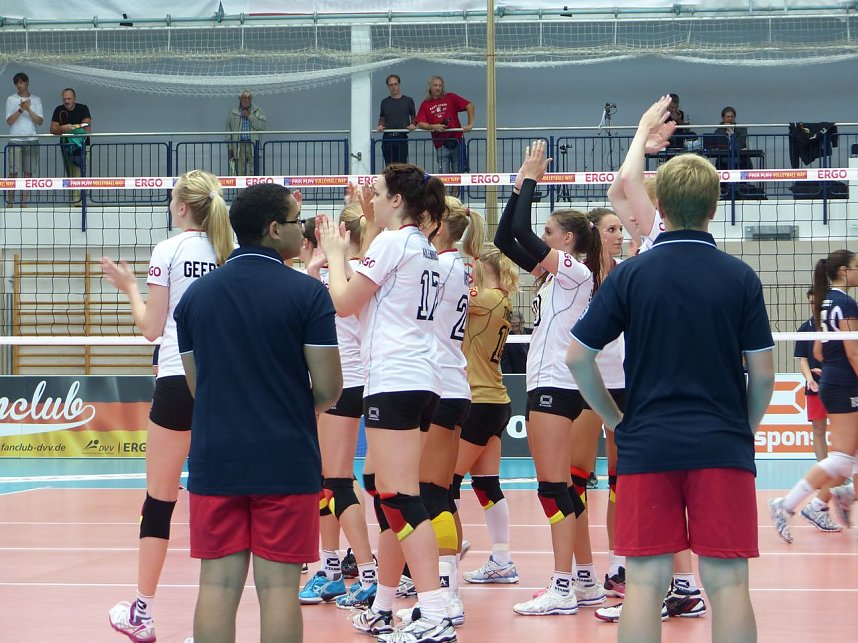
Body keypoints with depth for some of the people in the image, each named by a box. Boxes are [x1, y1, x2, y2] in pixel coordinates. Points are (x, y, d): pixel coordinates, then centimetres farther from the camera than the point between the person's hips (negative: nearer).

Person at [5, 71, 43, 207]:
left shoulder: (36, 100, 9)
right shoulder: (11, 100, 4)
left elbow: (40, 121, 1)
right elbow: (9, 121, -5)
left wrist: (28, 110, -12)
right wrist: (20, 109, -17)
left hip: (32, 141, 2)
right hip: (15, 141, -2)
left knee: (28, 173, 1)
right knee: (13, 173, -6)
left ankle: (24, 204, 4)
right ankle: (10, 203, -3)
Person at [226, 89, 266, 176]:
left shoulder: (258, 111, 9)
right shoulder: (233, 112, 11)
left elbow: (262, 127, -4)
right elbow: (228, 131, 12)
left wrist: (250, 116, -8)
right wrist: (229, 148, 5)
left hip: (253, 146, -1)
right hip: (238, 146, 1)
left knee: (253, 172, -6)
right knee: (240, 173, -4)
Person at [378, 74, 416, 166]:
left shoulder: (408, 101, 8)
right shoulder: (385, 102, 14)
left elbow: (413, 117, 13)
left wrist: (412, 125, -7)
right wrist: (380, 126, -2)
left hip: (402, 138, -2)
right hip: (387, 138, 2)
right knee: (389, 165, -1)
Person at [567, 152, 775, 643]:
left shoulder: (629, 275, 0)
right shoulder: (740, 277, 0)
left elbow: (578, 357, 0)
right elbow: (763, 372, 1)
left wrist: (614, 418, 12)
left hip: (647, 446, 0)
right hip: (723, 446, 0)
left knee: (645, 581, 2)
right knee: (728, 582, 1)